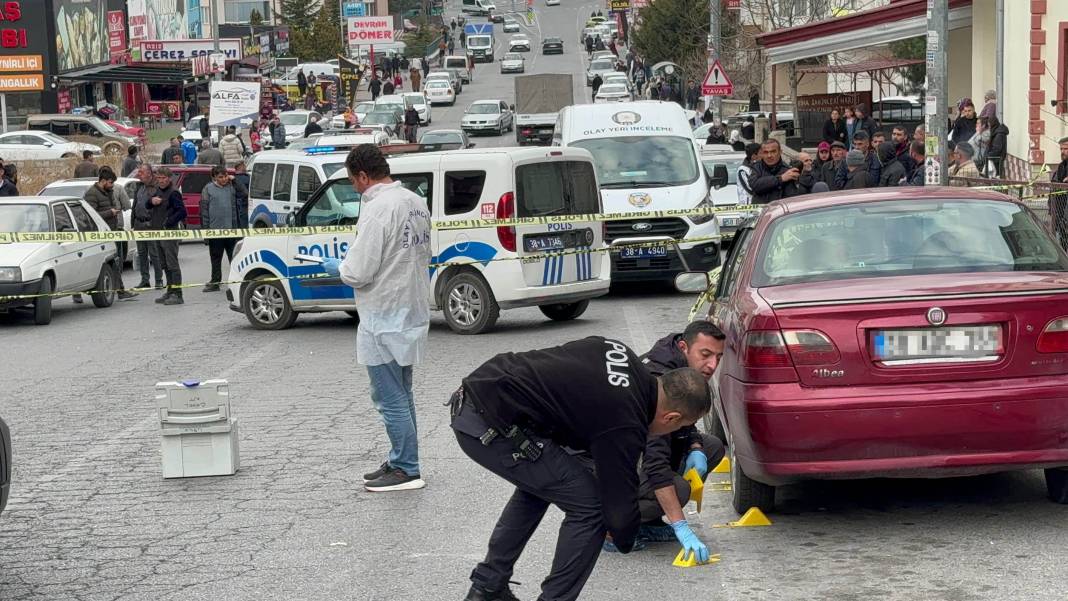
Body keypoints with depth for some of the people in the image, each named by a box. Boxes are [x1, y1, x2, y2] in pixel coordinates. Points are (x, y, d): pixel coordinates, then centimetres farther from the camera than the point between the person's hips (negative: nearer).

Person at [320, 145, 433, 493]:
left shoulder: (378, 208, -20)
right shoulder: (416, 202, 8)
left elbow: (359, 272, -21)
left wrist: (337, 267, -1)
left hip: (385, 318, -9)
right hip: (411, 312, 9)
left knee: (390, 398, -1)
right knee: (401, 395, 18)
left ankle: (406, 470, 3)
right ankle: (400, 462, 26)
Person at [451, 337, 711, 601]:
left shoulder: (620, 353, 10)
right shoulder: (624, 426, -12)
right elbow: (620, 502, -3)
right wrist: (626, 542, 20)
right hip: (491, 427, -9)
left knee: (537, 484, 30)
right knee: (589, 504, -2)